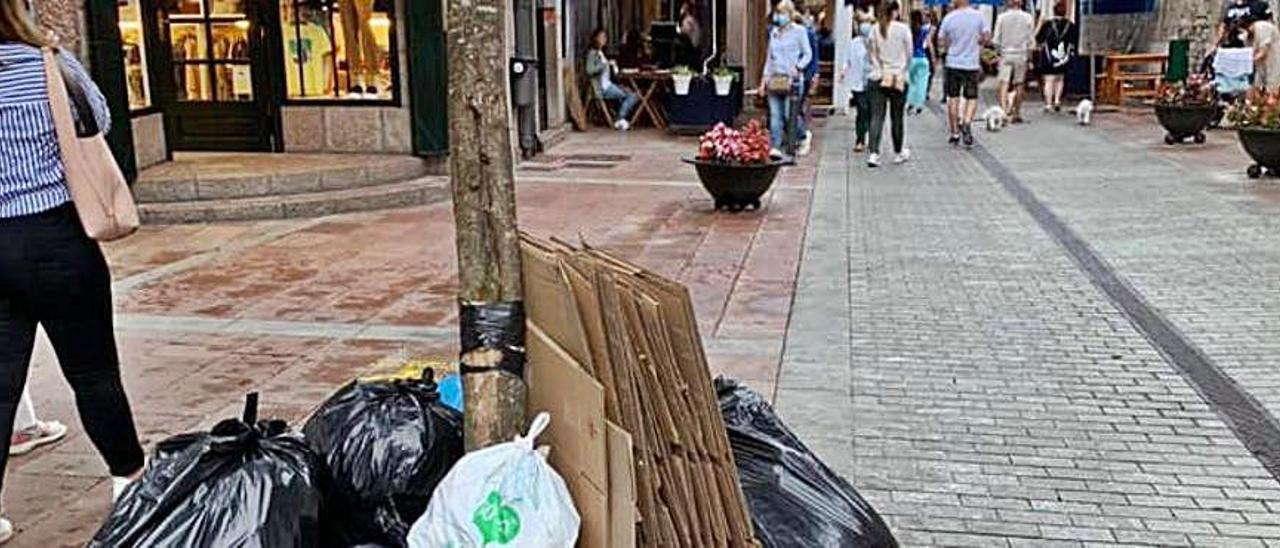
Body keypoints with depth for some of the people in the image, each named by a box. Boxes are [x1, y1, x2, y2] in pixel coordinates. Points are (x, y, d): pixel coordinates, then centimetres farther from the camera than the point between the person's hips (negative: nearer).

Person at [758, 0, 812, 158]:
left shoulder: (799, 31, 2)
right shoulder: (773, 32, 16)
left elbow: (808, 54, 3)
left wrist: (798, 67, -14)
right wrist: (764, 78, 14)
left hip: (792, 79, -4)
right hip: (774, 78, 4)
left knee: (790, 115, -6)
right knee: (775, 115, -4)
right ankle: (775, 147, -6)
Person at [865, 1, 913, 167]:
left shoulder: (875, 29, 0)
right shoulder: (903, 29, -7)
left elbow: (872, 55, 6)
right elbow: (909, 55, 1)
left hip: (878, 78, 2)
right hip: (898, 78, -2)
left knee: (876, 117, 1)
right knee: (897, 117, 11)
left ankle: (873, 153, -10)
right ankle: (899, 153, 25)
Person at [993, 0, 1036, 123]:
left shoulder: (1002, 17, -2)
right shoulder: (1028, 18, -1)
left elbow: (996, 40, -1)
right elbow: (1031, 41, 2)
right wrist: (1029, 57, 12)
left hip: (1006, 54, -1)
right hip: (1021, 55, 1)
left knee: (1003, 84, -5)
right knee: (1019, 85, 9)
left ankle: (1004, 110, -24)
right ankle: (1016, 114, 15)